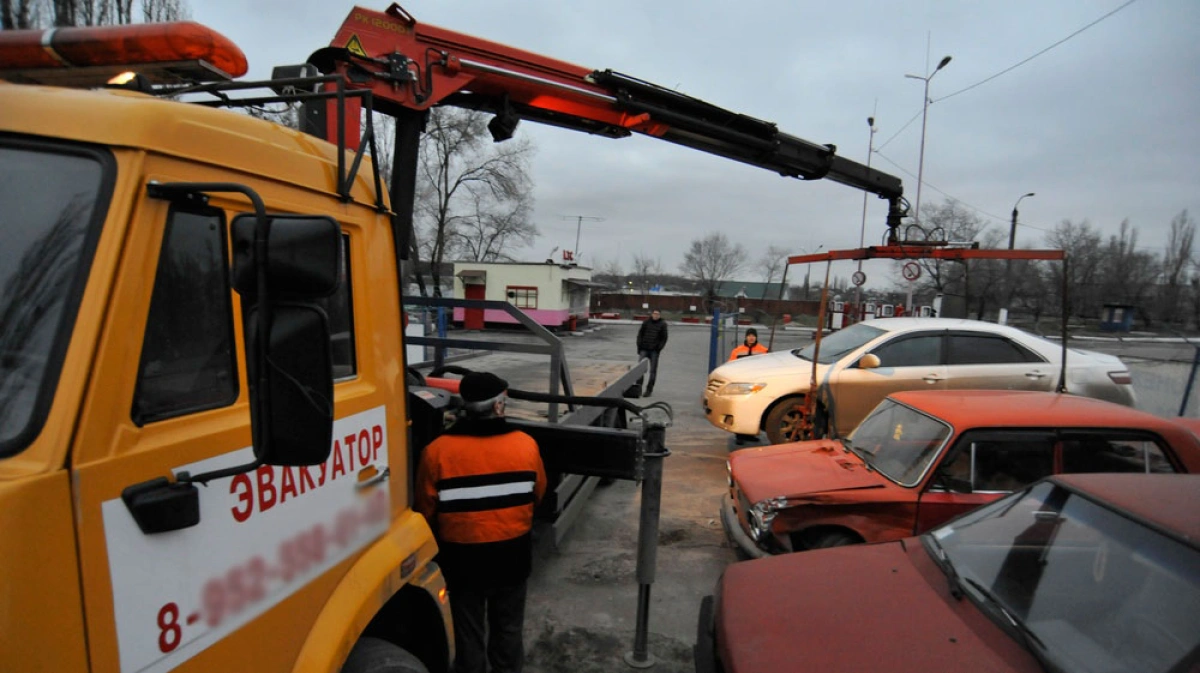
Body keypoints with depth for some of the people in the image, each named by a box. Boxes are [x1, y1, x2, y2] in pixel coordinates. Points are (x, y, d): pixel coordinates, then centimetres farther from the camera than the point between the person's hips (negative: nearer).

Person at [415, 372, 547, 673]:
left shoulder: (437, 451, -18)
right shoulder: (525, 445, -14)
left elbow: (426, 511, -7)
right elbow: (537, 494, 2)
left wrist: (441, 541, 13)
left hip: (462, 556, -1)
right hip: (512, 553, 1)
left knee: (468, 631, 18)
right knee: (508, 628, 21)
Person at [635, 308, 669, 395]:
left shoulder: (662, 324, 2)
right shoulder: (646, 323, 7)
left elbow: (664, 338, 2)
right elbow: (640, 334, 9)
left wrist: (659, 348, -8)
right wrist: (639, 347, 1)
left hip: (654, 351, -1)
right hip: (644, 349, 1)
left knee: (653, 370, 2)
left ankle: (649, 389, 8)